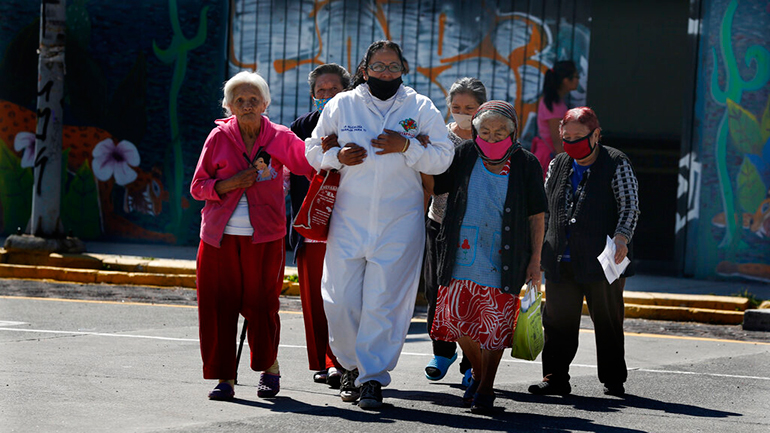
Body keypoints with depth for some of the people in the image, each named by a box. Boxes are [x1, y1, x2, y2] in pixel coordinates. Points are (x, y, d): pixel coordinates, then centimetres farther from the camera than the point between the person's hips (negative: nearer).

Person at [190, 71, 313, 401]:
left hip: (264, 237, -1)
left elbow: (310, 166, 9)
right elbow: (198, 186, 7)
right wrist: (228, 184, -10)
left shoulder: (280, 138, 3)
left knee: (260, 304, -2)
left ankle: (269, 366, 21)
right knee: (219, 305, -3)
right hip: (220, 237, 1)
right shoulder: (219, 137, 4)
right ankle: (225, 377, 6)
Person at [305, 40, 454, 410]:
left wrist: (406, 147, -14)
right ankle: (352, 365, 23)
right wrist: (337, 156, -9)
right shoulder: (341, 105, 6)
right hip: (348, 220, 1)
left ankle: (373, 378, 2)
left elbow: (442, 157, 1)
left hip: (399, 223, -1)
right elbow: (314, 151, 12)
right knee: (340, 300, -1)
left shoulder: (420, 108, 4)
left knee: (385, 303, -6)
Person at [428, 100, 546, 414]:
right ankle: (478, 371, 26)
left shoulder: (526, 164, 1)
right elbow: (430, 185, 11)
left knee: (495, 326, -2)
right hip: (463, 256, 2)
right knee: (458, 320, 0)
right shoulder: (463, 156, 4)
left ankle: (486, 388, 11)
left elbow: (536, 216, 4)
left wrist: (535, 260, -1)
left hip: (503, 261, -2)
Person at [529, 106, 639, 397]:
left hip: (601, 262, -4)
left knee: (607, 321, 4)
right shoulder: (558, 165, 15)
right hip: (561, 262, 4)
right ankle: (555, 378, 6)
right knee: (558, 321, 0)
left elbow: (630, 206, -5)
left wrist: (621, 237, -22)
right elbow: (544, 211, 21)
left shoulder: (616, 164, 1)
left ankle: (613, 381, 14)